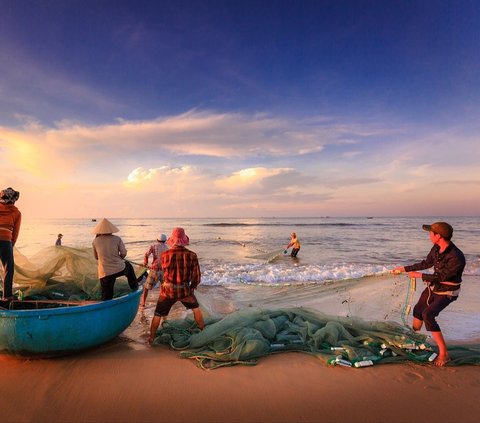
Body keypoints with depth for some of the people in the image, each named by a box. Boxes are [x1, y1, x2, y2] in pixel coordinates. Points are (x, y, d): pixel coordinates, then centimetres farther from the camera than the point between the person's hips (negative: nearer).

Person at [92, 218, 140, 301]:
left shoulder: (95, 241, 0)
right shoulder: (117, 239, -4)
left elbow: (96, 257, 11)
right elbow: (124, 253, -4)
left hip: (105, 273, 0)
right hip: (120, 269, 0)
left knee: (106, 297, 9)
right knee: (128, 266, 35)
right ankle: (135, 287, 45)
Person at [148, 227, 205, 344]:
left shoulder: (165, 254, -13)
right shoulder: (192, 255, -13)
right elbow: (197, 278, -7)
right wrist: (191, 288, 13)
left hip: (168, 290, 0)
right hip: (185, 290, 1)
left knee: (158, 315, 21)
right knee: (196, 309, 27)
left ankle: (151, 339, 32)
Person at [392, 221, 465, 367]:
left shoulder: (456, 258, -32)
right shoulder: (437, 248, -9)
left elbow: (441, 276, -25)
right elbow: (426, 263, 7)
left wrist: (420, 275, -16)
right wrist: (405, 268, 10)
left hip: (446, 293, -8)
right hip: (433, 287, 8)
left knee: (428, 315, -24)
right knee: (417, 310, 18)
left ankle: (443, 354, -13)